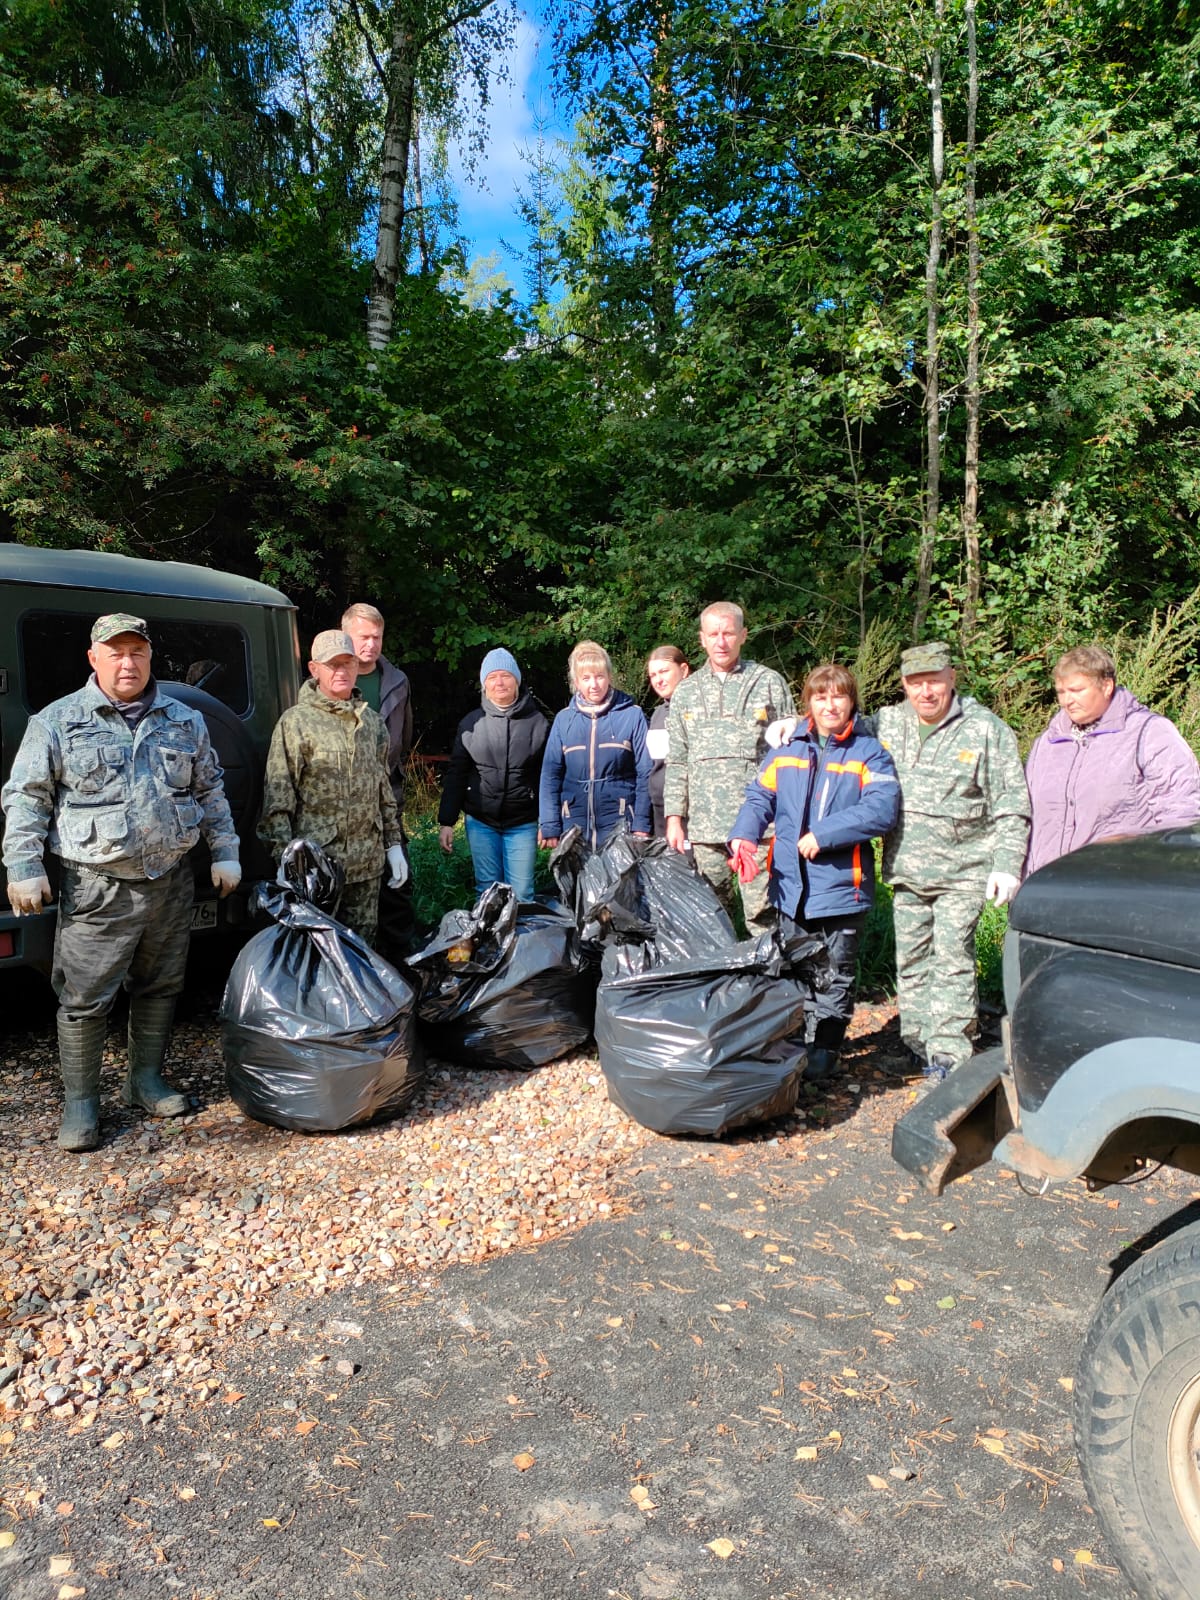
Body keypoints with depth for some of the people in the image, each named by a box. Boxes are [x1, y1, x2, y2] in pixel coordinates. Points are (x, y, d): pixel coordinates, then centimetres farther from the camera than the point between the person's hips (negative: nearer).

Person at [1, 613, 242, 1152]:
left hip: (171, 882, 4)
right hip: (97, 890, -3)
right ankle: (80, 1102, 14)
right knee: (85, 999, 0)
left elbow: (211, 793, 15)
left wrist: (224, 853, 10)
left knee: (160, 987, 13)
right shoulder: (57, 722, -2)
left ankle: (146, 1080, 29)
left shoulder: (185, 721, 8)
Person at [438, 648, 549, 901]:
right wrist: (446, 822, 2)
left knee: (522, 893, 3)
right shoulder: (471, 723, 2)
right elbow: (456, 774, 5)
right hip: (480, 822, 1)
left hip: (523, 823, -1)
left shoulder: (537, 723, -1)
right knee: (487, 891, 9)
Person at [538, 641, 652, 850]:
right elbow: (550, 774, 7)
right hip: (574, 824, 2)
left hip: (619, 823, -2)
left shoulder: (632, 715, 0)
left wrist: (641, 825, -6)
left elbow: (645, 773, 0)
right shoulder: (564, 719, 7)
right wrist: (549, 827, -1)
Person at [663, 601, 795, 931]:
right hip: (704, 825, 3)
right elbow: (676, 763, 13)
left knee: (762, 916, -3)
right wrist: (674, 817, 5)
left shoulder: (769, 684, 5)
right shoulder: (685, 692, 14)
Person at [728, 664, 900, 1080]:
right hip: (790, 885, 3)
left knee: (835, 976, 10)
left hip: (842, 886, -3)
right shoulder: (786, 748, 8)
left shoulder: (869, 752, -3)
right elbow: (759, 797, 5)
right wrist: (744, 836, -15)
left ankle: (824, 1051, 24)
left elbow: (882, 808, -17)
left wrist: (823, 834, -22)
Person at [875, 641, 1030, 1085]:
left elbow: (1011, 807, -3)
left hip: (962, 871, -4)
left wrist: (1007, 864, -10)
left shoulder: (986, 730, -5)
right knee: (911, 959, 11)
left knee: (951, 960, -7)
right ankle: (919, 1046, 24)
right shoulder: (886, 724, 4)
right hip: (904, 869, 4)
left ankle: (948, 1057, -1)